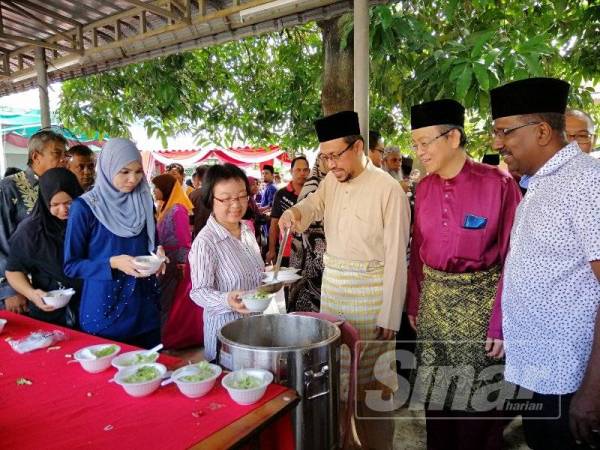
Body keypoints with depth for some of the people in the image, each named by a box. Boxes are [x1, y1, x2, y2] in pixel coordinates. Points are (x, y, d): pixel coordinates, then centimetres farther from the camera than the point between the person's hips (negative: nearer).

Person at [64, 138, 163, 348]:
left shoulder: (144, 202, 2)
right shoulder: (85, 207, -11)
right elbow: (71, 265, -7)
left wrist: (157, 254, -7)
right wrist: (112, 263, -22)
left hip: (145, 308, 4)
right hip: (104, 312, -4)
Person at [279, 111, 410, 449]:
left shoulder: (388, 189, -14)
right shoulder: (331, 181, 6)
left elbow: (396, 256, -15)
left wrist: (390, 316, -14)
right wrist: (293, 212, -32)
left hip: (370, 289, -6)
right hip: (332, 283, 6)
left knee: (373, 376, 8)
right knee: (335, 369, 18)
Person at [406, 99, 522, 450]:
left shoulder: (498, 184, -14)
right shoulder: (424, 188, 2)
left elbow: (513, 257, -12)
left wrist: (501, 324, -14)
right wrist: (414, 304, 7)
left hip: (479, 302, -4)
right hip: (433, 301, 5)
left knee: (477, 401, 10)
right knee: (435, 395, 17)